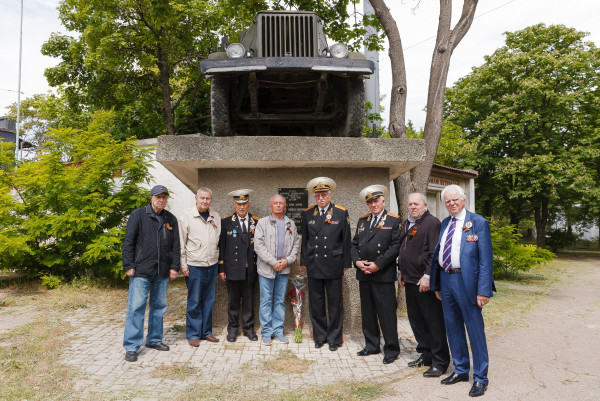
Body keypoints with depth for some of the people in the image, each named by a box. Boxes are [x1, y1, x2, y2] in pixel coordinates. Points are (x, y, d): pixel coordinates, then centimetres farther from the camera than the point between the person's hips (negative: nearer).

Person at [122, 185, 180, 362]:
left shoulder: (171, 219, 11)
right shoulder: (138, 215, 0)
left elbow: (175, 245, 12)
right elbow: (128, 242, -3)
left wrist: (174, 267, 4)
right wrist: (129, 266, -8)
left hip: (162, 271, 4)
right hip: (141, 270, -4)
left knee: (159, 306, 11)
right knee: (136, 306, -5)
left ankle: (154, 339, 26)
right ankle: (131, 347, 4)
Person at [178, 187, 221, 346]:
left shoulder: (216, 217, 8)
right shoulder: (186, 216, -4)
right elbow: (181, 243, -4)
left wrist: (218, 261, 11)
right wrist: (183, 264, -7)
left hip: (212, 265, 4)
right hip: (194, 266, -4)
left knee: (209, 300, 11)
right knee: (194, 302, 3)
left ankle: (206, 332, 24)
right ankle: (193, 334, 16)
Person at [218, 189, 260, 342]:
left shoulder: (257, 222, 5)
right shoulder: (226, 222, 2)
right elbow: (221, 246, 2)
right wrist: (221, 269, -2)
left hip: (250, 269, 1)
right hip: (233, 269, -1)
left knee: (249, 300, 9)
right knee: (233, 300, 8)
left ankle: (248, 328, 24)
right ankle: (232, 328, 23)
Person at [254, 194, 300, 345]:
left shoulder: (291, 224, 11)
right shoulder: (262, 222, 0)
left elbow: (296, 244, 10)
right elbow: (258, 245, -8)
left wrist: (288, 260, -6)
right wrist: (273, 262, -13)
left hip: (284, 269, 3)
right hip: (266, 269, -3)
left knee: (280, 301, 10)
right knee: (266, 301, 2)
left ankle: (278, 330, 21)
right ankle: (266, 332, 13)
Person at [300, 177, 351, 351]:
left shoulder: (341, 212, -1)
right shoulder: (307, 214, 7)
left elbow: (346, 240, 0)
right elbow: (304, 240, 12)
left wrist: (346, 263, 0)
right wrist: (303, 262, 10)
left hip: (333, 266, -2)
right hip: (313, 266, 3)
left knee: (335, 304, 6)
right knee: (315, 304, 10)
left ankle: (334, 338, 21)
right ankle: (320, 336, 25)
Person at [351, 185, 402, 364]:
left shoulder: (394, 220, -2)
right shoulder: (362, 221, 15)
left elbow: (396, 246, -10)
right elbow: (354, 244, 14)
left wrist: (378, 264, -16)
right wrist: (357, 261, -4)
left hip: (383, 275, -5)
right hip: (364, 275, 6)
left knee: (386, 313, -1)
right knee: (367, 312, 13)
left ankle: (391, 349, 14)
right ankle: (371, 345, 27)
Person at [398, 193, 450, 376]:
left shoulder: (432, 223, -11)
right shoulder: (407, 223, 16)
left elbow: (435, 253, -17)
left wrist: (428, 276, -21)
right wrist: (401, 271, 20)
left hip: (425, 282, -9)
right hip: (410, 280, 9)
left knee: (434, 321, -1)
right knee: (415, 319, 15)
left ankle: (439, 362, 11)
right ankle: (425, 354, 30)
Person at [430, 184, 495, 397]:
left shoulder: (478, 222, -7)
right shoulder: (444, 224, 11)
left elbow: (486, 258, -11)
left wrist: (483, 290, -16)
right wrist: (437, 284, 12)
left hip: (466, 281, -6)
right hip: (445, 279, 6)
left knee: (475, 330, 3)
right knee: (452, 327, 16)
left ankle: (480, 378, 18)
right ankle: (461, 370, 33)